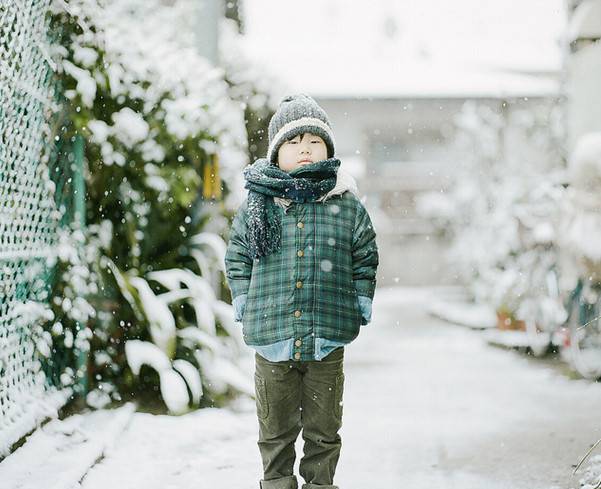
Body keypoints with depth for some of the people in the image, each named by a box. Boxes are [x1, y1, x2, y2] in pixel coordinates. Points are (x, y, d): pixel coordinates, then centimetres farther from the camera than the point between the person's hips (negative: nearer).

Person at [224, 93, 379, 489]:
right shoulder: (257, 206, 1)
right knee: (276, 430, 12)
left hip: (328, 340, 0)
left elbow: (366, 260, 8)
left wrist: (360, 308, 3)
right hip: (272, 341, 0)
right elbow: (236, 259, 9)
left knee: (323, 429, 11)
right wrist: (245, 305, 2)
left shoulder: (347, 206, 1)